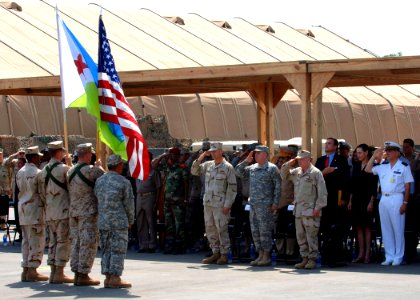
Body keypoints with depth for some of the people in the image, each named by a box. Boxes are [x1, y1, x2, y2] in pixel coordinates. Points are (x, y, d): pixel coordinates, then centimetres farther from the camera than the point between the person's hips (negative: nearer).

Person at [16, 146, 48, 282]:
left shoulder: (20, 172, 12)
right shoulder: (37, 172, -13)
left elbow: (20, 189, 14)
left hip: (23, 208, 8)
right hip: (35, 208, -8)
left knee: (26, 240, 11)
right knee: (37, 241, -4)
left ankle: (26, 270, 11)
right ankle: (32, 270, -7)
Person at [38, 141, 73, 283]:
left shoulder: (44, 171, 10)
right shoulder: (64, 169, -13)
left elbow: (42, 192, 14)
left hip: (49, 212, 7)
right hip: (63, 211, -7)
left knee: (53, 242, 11)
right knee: (63, 242, -3)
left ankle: (54, 272, 13)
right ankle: (59, 273, -5)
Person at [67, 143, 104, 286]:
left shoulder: (70, 171, 10)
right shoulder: (92, 170, -13)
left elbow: (70, 190, 14)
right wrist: (99, 166, 11)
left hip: (73, 211, 8)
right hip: (88, 211, -8)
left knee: (76, 242, 11)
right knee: (88, 243, -3)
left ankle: (77, 273, 14)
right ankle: (83, 275, -4)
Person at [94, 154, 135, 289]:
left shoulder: (99, 181, 8)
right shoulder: (124, 182, -8)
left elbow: (96, 199, 13)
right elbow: (129, 203, -4)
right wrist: (130, 221, 8)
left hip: (103, 222, 6)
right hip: (119, 222, -6)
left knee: (106, 250, 11)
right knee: (118, 250, -2)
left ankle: (108, 277, 11)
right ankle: (115, 278, -4)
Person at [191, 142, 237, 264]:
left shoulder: (227, 167, -5)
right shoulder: (208, 165, 13)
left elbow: (232, 188, -8)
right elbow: (194, 171, 13)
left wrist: (227, 205, -14)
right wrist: (201, 158, 2)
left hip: (220, 204, -6)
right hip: (208, 203, 6)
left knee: (222, 229, -5)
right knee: (210, 229, 9)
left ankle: (224, 255, 0)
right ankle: (216, 253, 16)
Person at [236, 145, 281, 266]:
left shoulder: (272, 168, -4)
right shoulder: (252, 168, 14)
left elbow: (278, 186, -6)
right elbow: (239, 172, 18)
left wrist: (275, 203, -12)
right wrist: (246, 161, 7)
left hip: (265, 205, -7)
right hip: (253, 204, 7)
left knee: (265, 230, -6)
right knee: (255, 231, 8)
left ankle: (267, 256, 0)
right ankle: (260, 255, 15)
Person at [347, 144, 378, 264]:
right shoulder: (356, 165, 11)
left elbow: (374, 186, -8)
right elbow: (352, 184, 12)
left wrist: (371, 202, -13)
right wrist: (350, 201, 9)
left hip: (367, 199, -5)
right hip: (356, 199, 6)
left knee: (367, 227, -2)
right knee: (358, 227, 5)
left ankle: (367, 254, 0)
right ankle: (361, 253, 8)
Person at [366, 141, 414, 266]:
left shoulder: (404, 166, -3)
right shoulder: (383, 166, 12)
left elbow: (407, 186, -5)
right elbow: (368, 169, 19)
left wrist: (405, 203, -11)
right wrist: (374, 156, 9)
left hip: (397, 198, -6)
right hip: (384, 199, 6)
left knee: (398, 229, -2)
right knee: (386, 229, 8)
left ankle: (398, 257, 4)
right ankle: (389, 256, 14)